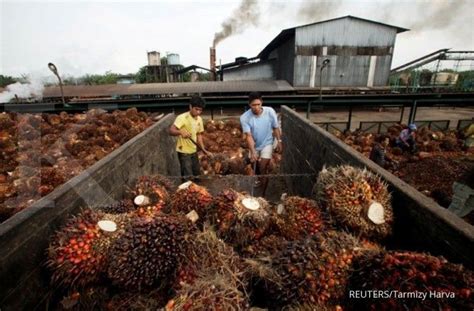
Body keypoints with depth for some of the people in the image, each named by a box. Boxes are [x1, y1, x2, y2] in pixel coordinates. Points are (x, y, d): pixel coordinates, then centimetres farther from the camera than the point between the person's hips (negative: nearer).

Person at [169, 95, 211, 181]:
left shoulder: (199, 119, 3)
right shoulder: (182, 117, -19)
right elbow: (171, 130, -29)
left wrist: (204, 149, 3)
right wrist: (181, 132, -49)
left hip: (194, 151, 7)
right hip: (183, 151, -7)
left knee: (197, 175, 16)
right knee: (188, 177, -5)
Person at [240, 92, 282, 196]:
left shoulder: (270, 111, -23)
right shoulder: (244, 117, -25)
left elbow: (276, 128, -8)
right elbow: (248, 136, -26)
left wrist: (279, 141, -5)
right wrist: (253, 152, -36)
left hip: (267, 143, -2)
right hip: (254, 145, 2)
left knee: (263, 168, -11)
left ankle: (263, 194, 2)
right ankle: (260, 179, 55)